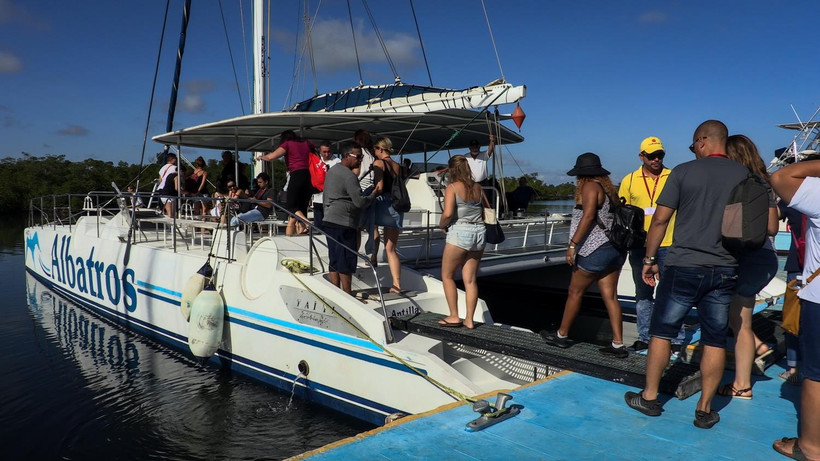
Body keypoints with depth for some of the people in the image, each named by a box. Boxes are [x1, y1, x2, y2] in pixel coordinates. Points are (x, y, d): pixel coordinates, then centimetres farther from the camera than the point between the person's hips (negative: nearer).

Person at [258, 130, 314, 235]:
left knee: (290, 205, -3)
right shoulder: (307, 143, 19)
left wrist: (262, 157, 16)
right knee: (303, 206, 8)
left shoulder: (287, 144, 5)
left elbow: (271, 156, -2)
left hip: (297, 175, -6)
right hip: (309, 175, 6)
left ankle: (307, 222, -29)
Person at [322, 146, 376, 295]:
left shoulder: (331, 170, 19)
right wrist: (373, 195, 0)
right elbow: (360, 201, -17)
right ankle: (347, 295, -1)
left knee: (334, 260, 11)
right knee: (347, 260, -4)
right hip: (343, 223, -10)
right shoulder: (349, 176, -12)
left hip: (329, 221, 10)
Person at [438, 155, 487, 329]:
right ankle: (469, 320, 11)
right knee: (470, 279, 10)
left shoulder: (452, 188, -8)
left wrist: (441, 225, -2)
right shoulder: (477, 187, 9)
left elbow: (448, 213, -20)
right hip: (478, 232, 6)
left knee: (447, 276, 11)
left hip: (459, 232, -6)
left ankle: (454, 316, 10)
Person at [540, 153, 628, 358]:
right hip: (614, 249, 8)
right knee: (610, 296, 6)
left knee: (574, 293, 6)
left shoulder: (589, 187, -9)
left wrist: (573, 244, -21)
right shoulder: (609, 188, 15)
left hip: (596, 250, -8)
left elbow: (588, 217, -20)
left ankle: (562, 335, 19)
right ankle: (618, 345, 4)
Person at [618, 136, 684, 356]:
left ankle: (677, 340, 13)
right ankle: (645, 337, 24)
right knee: (643, 294, 12)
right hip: (639, 246, 2)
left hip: (668, 245, -2)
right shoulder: (629, 181, 4)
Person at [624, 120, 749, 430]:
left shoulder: (683, 172, -4)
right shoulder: (745, 175, 4)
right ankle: (705, 410, 15)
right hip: (725, 270, 3)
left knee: (662, 331, 9)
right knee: (715, 340, 9)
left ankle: (650, 397, 17)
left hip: (684, 267, -3)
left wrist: (650, 259, 3)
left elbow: (660, 220, -6)